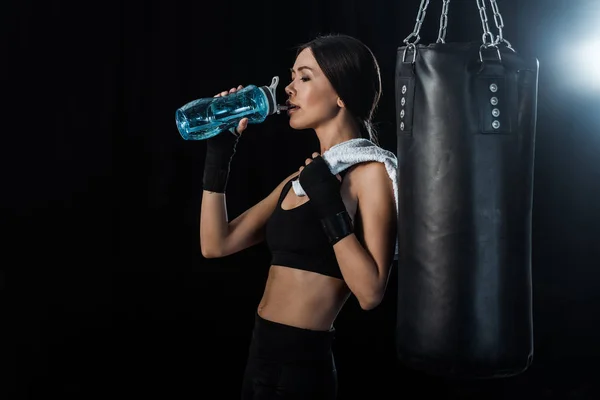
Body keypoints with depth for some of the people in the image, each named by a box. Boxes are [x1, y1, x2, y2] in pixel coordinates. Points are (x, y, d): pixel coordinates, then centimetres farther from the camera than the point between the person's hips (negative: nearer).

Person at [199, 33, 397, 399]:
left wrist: (329, 205, -20)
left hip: (301, 361, -7)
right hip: (264, 353, 8)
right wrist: (219, 153, 4)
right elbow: (217, 244, 7)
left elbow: (370, 293, -19)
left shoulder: (370, 172, -11)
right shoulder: (304, 176, 9)